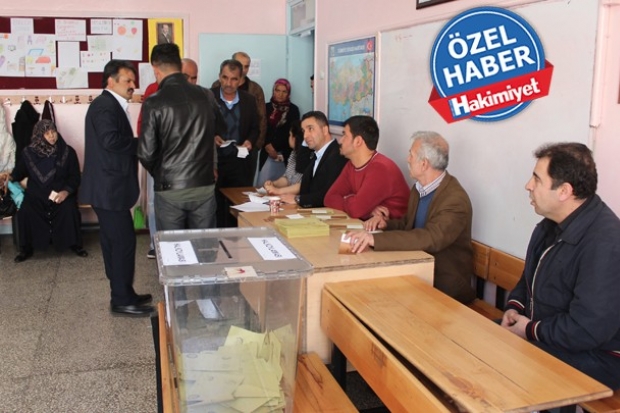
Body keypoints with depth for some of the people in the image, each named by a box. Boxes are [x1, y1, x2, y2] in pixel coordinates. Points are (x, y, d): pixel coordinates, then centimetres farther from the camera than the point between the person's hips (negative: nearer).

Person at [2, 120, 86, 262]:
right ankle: (26, 248, -5)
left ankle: (74, 244, -8)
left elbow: (75, 177, -1)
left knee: (69, 209, -30)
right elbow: (20, 171, 18)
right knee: (24, 211, -26)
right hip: (36, 193, 1)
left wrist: (66, 191, -17)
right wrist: (10, 177, -3)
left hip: (60, 193, -1)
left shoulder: (68, 152, -2)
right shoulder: (28, 153, 2)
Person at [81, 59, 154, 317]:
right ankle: (122, 301, 5)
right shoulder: (105, 105, -15)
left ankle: (122, 295, 24)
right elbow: (111, 141, -28)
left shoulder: (111, 104, 17)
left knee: (114, 241, 14)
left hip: (108, 186, 10)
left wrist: (136, 145, -2)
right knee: (123, 241, -5)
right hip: (108, 187, -10)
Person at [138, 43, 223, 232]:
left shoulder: (153, 103, -11)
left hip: (170, 189, -3)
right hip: (204, 185, 3)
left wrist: (159, 174, 9)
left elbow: (146, 153, -11)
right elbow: (220, 130, 18)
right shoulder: (206, 96, 0)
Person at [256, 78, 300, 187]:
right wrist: (267, 145, -10)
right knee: (262, 184, -6)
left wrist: (274, 146, -4)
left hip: (285, 153, -1)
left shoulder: (293, 109, 3)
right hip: (267, 152, 1)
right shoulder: (267, 107, 7)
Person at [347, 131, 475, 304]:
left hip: (444, 286, -7)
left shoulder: (456, 199, -20)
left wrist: (375, 239, -42)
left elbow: (431, 238, -34)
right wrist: (386, 223, -4)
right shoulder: (419, 188, 5)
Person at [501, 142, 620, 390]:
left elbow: (588, 330, -29)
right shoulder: (553, 223, 4)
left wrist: (531, 331, -16)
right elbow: (531, 278, 19)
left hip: (593, 360, -9)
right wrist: (515, 306, -1)